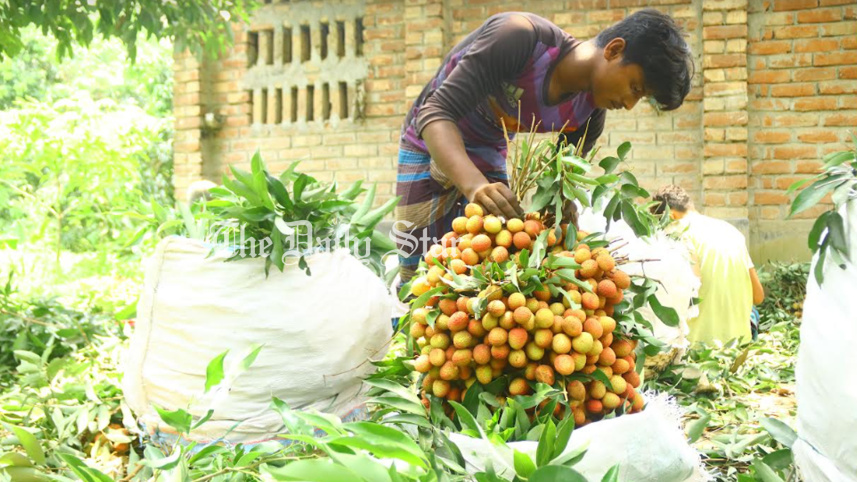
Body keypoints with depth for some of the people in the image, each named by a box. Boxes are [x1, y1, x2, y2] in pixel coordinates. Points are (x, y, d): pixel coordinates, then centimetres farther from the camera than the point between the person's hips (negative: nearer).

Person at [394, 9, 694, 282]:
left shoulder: (588, 117, -15)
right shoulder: (519, 37, -34)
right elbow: (435, 113, -38)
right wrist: (475, 185, -53)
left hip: (491, 156, 5)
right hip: (432, 144, -5)